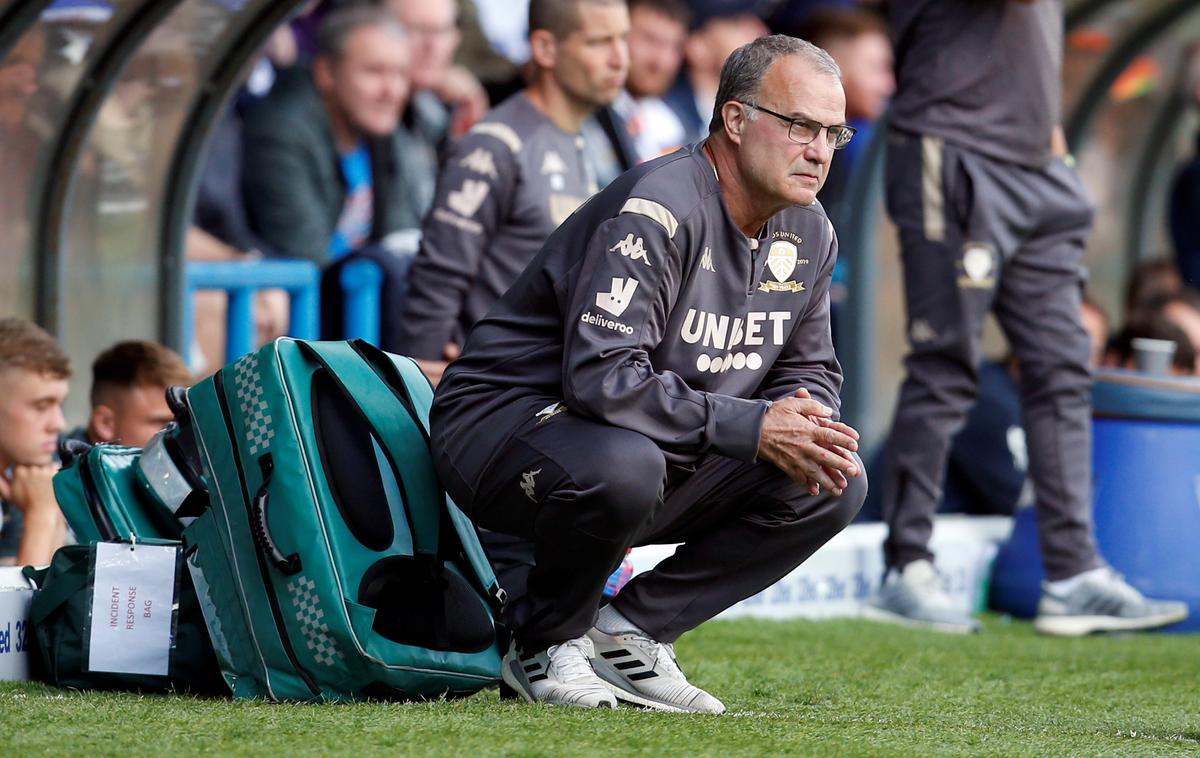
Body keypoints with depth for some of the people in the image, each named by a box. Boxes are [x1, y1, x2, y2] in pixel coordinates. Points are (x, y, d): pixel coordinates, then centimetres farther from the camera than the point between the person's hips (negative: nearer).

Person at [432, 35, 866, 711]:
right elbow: (601, 377, -33)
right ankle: (546, 647, -11)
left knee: (838, 484, -4)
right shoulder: (656, 211, -24)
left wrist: (802, 425, -12)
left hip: (672, 459, 8)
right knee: (622, 465, -41)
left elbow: (809, 369, 14)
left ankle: (633, 631, 0)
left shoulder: (808, 232, 4)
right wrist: (751, 426, -33)